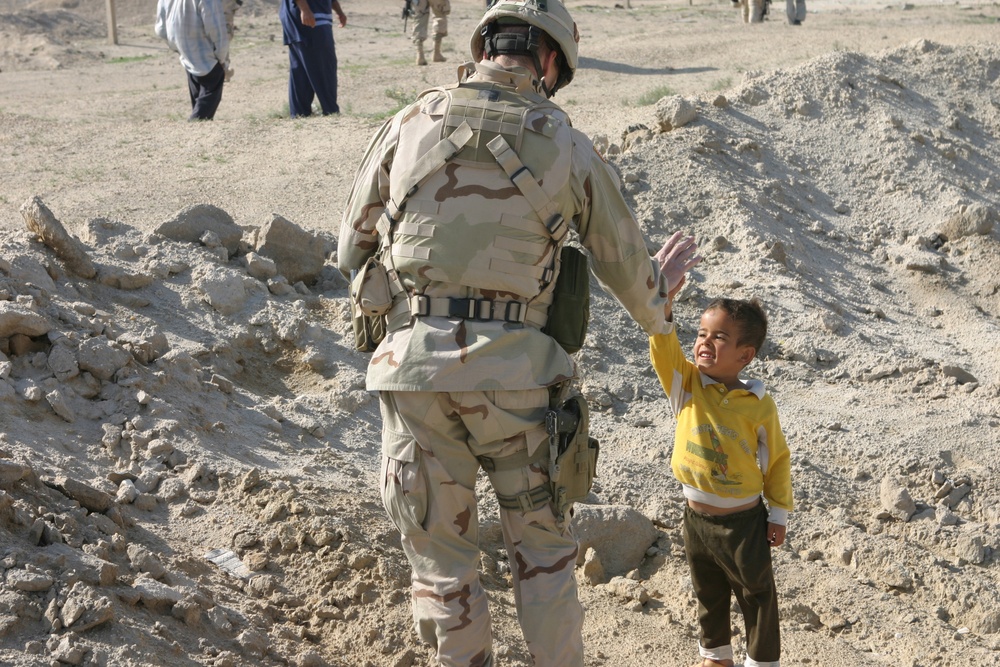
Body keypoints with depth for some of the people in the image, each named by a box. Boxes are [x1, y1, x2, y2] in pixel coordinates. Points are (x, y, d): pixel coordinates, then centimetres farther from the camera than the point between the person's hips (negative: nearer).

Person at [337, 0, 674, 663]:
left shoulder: (409, 125, 4)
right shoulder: (565, 143, 2)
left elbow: (353, 248, 12)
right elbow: (625, 258, 14)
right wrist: (658, 318, 36)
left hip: (412, 365, 1)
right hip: (511, 374, -1)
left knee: (440, 552, 13)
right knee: (543, 545, 17)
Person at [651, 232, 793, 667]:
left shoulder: (758, 405, -14)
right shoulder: (686, 384, -9)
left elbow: (777, 459, -5)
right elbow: (663, 346, -25)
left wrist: (779, 515, -4)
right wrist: (663, 294, -39)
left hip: (745, 521, -3)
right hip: (697, 517, 4)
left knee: (756, 596, 11)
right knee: (708, 594, 21)